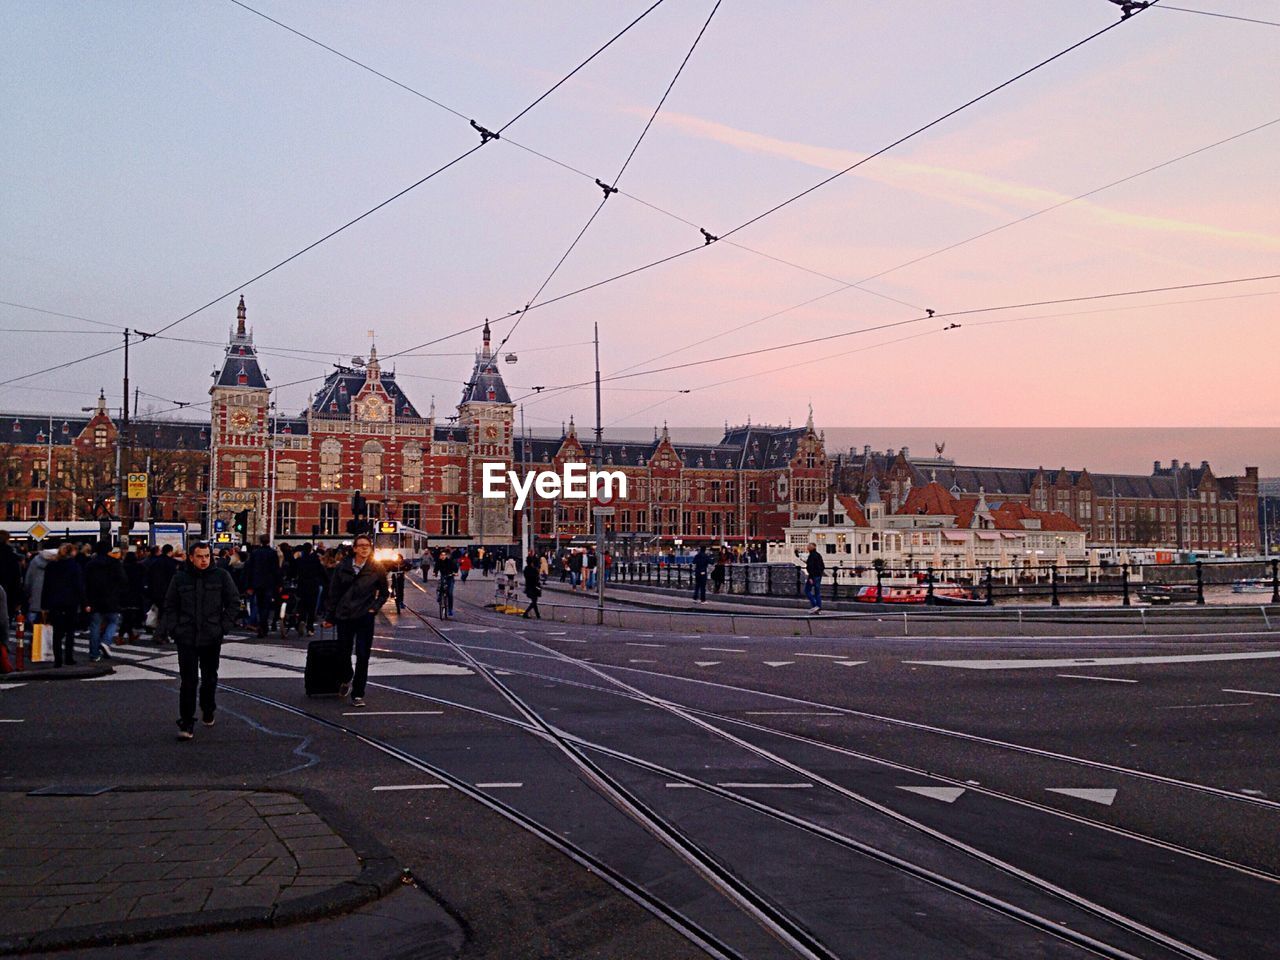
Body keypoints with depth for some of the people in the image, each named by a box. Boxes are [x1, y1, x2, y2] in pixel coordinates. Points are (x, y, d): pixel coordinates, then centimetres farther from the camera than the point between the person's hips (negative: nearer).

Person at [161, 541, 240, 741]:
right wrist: (173, 629, -3)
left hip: (211, 638, 1)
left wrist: (224, 626, -3)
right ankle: (186, 724, -1)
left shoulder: (221, 576, 0)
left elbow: (233, 602, 5)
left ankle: (208, 712, 37)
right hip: (186, 638, -1)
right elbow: (169, 606, 8)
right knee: (188, 681, -4)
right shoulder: (180, 578, 2)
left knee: (210, 678, 15)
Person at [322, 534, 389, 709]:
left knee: (363, 656, -2)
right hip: (344, 616, 1)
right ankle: (347, 678, 42)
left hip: (365, 617, -1)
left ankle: (357, 694, 7)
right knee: (344, 653, 10)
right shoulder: (343, 567, 0)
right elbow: (334, 593, 5)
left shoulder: (377, 568, -2)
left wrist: (374, 608, -1)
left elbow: (384, 592, 10)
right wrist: (329, 617, 5)